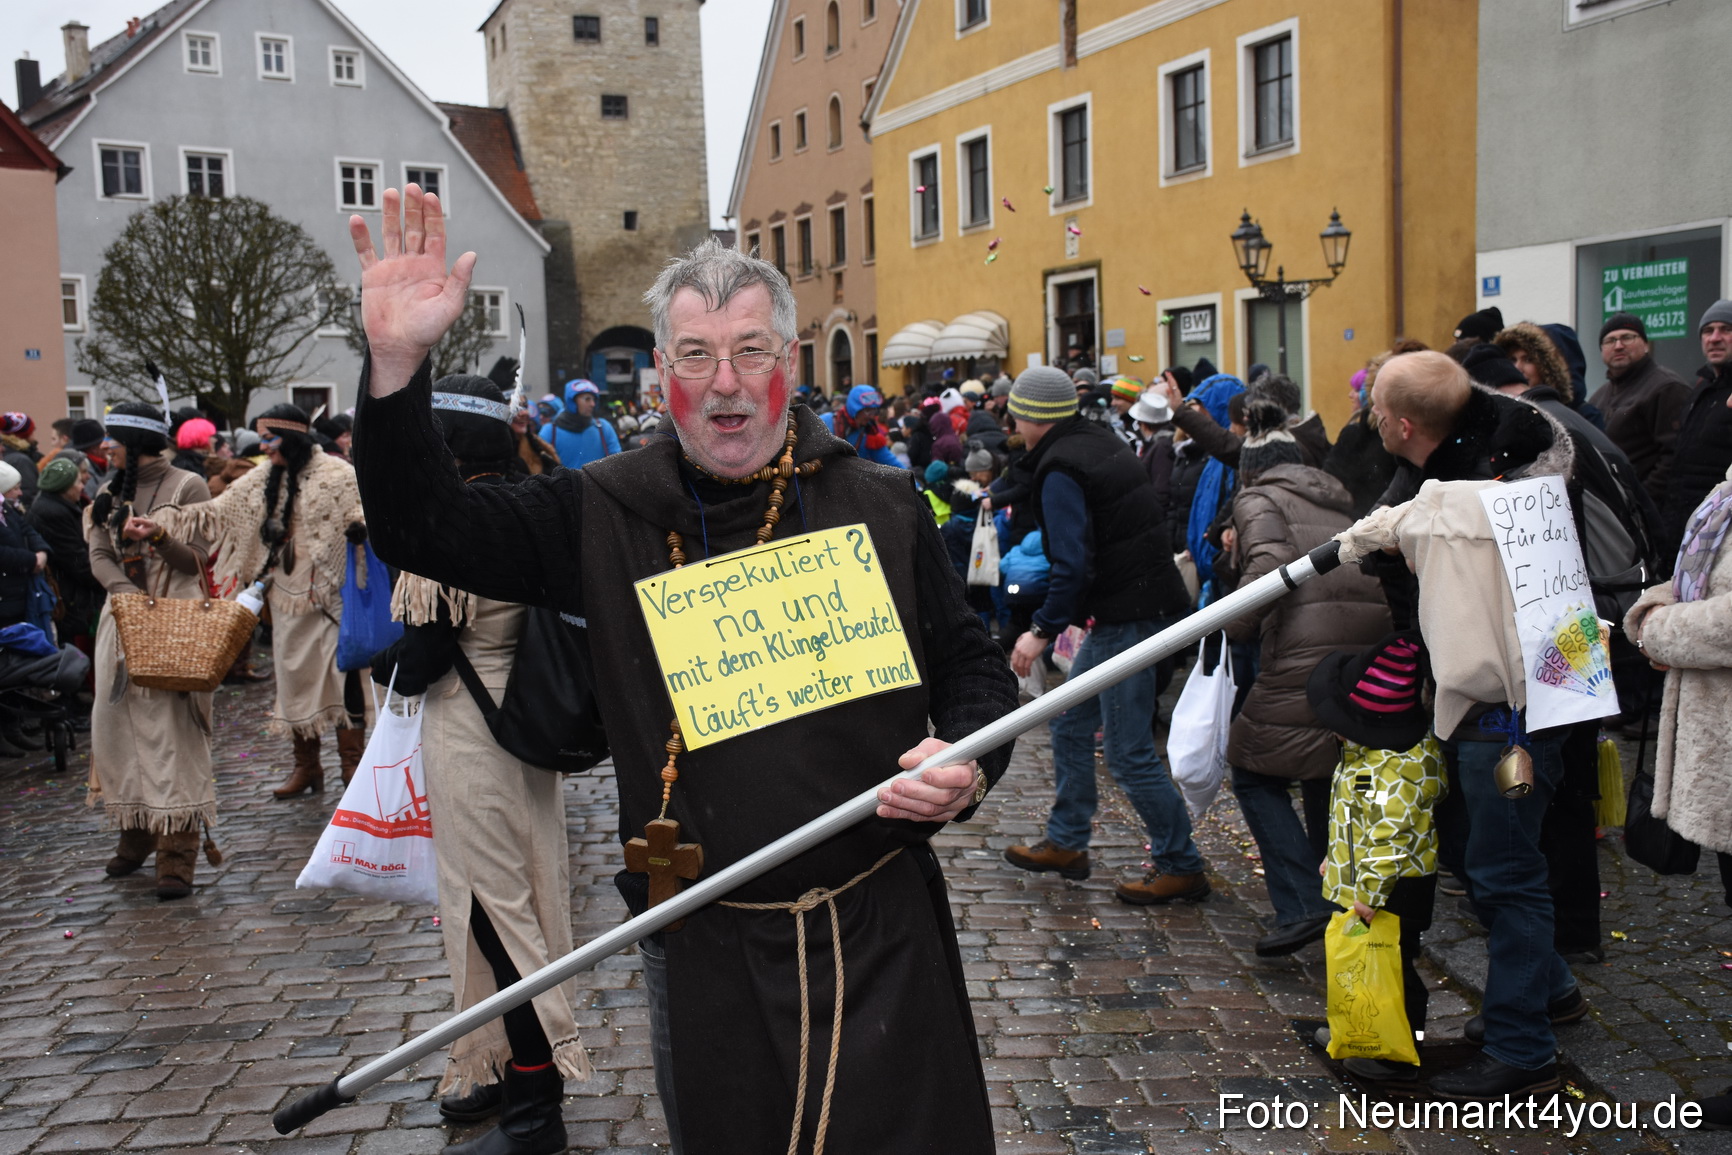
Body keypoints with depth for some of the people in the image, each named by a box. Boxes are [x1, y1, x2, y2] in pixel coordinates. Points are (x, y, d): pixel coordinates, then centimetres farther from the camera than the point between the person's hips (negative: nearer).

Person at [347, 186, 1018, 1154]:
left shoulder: (883, 506, 0)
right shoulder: (607, 516, 0)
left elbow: (971, 664, 9)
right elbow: (425, 528, -3)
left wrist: (968, 760, -11)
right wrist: (397, 364, -17)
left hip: (881, 931, 0)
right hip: (708, 953, 1)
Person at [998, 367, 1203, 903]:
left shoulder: (1061, 471, -16)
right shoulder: (1102, 441, 13)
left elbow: (1074, 563, -24)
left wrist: (1043, 629, -18)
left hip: (1127, 616, -10)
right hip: (1149, 599, 10)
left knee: (1129, 751, -3)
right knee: (1071, 722, 18)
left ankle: (1181, 867, 6)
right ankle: (1066, 843, 27)